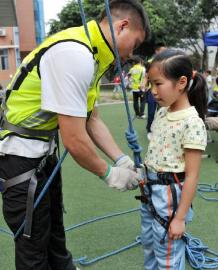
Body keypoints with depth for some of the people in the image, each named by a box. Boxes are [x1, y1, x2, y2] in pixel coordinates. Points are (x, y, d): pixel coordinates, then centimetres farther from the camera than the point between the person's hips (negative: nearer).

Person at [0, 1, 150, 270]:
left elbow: (91, 119, 10)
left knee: (54, 225, 25)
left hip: (43, 151, 10)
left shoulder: (91, 55, 5)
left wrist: (122, 160, 3)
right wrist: (108, 174, -10)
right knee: (34, 241, 7)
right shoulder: (74, 54, -27)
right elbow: (74, 140, -26)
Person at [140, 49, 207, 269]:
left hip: (170, 196, -8)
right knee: (148, 244, 25)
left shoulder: (192, 123, -22)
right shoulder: (162, 113, 2)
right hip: (151, 191, 8)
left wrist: (180, 217, -18)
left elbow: (192, 176, -21)